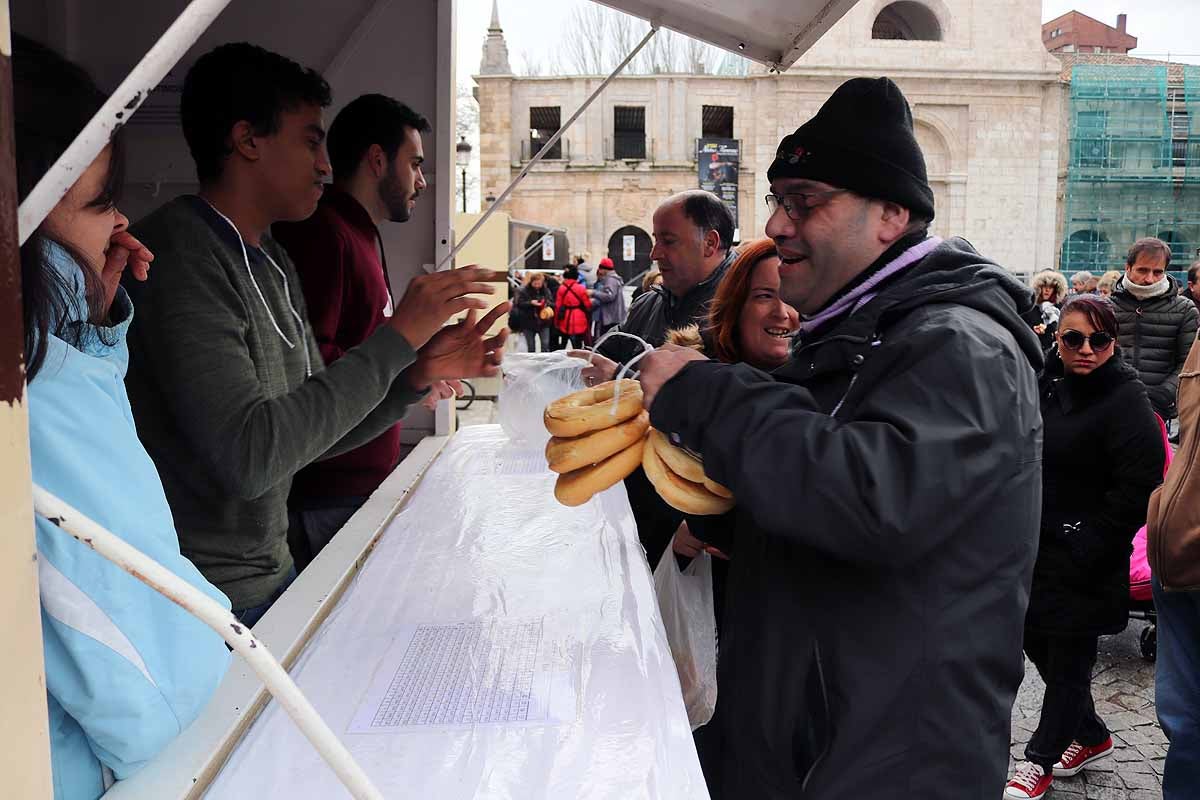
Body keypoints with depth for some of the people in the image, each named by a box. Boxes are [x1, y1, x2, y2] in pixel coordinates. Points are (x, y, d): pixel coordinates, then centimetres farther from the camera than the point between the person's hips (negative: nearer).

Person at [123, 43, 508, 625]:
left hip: (270, 572, 8)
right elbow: (247, 456, -28)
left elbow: (313, 432, 11)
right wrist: (397, 337, -24)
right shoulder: (179, 256, -19)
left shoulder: (271, 261, 10)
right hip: (199, 606, -8)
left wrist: (417, 375, -5)